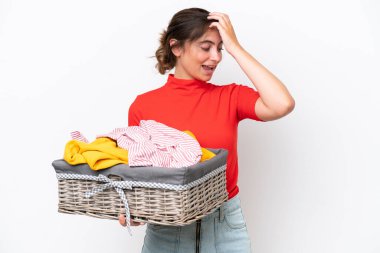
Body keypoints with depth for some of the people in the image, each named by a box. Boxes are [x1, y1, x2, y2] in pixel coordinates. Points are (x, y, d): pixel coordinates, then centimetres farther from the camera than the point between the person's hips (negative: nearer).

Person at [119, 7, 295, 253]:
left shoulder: (230, 97, -4)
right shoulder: (143, 106, -5)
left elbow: (282, 105, -22)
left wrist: (235, 47, -16)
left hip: (225, 226, 1)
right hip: (165, 228, 0)